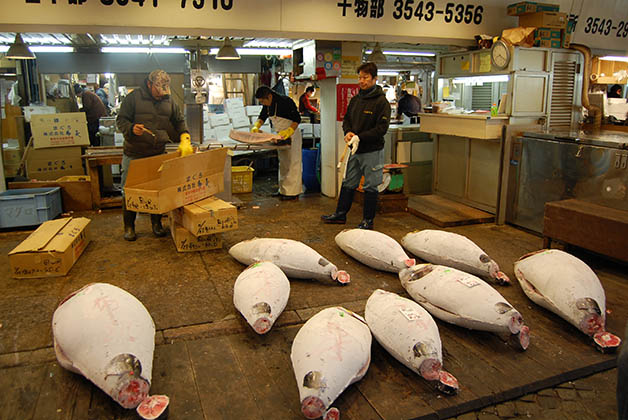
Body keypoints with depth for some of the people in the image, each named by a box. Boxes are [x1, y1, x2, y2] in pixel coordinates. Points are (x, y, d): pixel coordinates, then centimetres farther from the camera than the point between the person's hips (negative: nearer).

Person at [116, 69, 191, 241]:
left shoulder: (169, 101, 8)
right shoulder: (133, 97, -3)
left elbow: (179, 121, 14)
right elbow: (121, 120, -2)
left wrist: (185, 138, -4)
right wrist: (132, 129, -23)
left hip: (158, 154, 3)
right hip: (134, 154, -3)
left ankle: (157, 224, 21)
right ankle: (129, 227, 14)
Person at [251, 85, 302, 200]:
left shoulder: (286, 102, -22)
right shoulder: (267, 105, 2)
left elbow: (297, 119, -20)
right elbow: (262, 117, 15)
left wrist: (289, 131, -31)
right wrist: (256, 126, -5)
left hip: (291, 135, -8)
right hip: (280, 136, 8)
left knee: (292, 164, -7)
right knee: (283, 163, 13)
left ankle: (292, 192, -5)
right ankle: (283, 190, 21)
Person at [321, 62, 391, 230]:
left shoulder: (381, 101, -11)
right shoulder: (355, 99, 9)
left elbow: (381, 128, -17)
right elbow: (347, 120, 17)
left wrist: (360, 137, -22)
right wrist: (348, 132, -5)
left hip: (372, 151, -7)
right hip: (355, 150, 7)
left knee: (370, 187, 4)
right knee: (348, 183, 16)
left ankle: (368, 221, 15)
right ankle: (340, 214, 29)